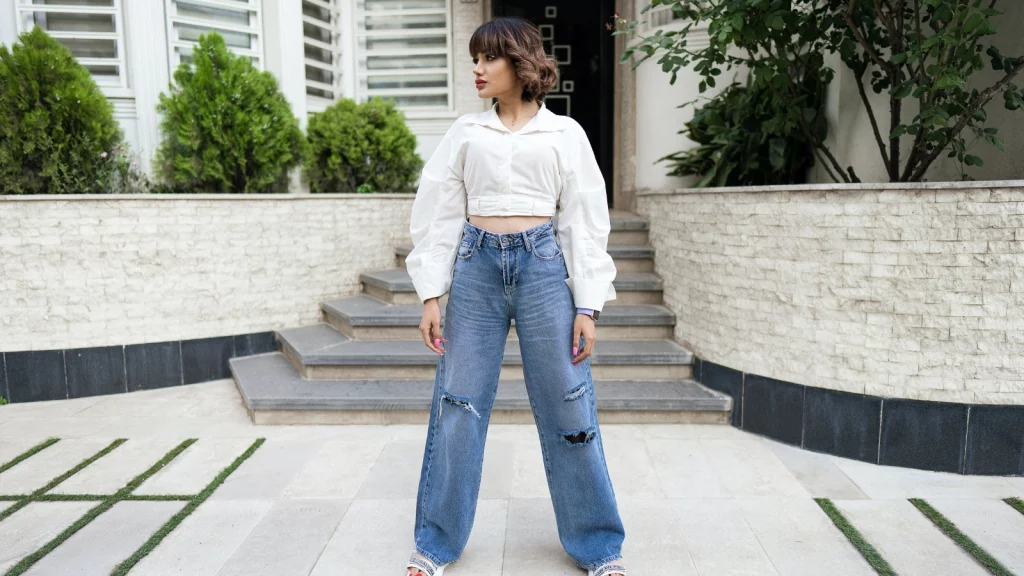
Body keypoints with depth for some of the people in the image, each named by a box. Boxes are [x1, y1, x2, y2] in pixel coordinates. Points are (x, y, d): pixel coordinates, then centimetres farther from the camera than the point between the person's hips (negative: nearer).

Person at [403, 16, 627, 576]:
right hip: (476, 265, 2)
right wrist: (431, 295, 1)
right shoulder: (464, 132, 9)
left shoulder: (564, 133, 6)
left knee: (568, 409, 3)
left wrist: (587, 306, -3)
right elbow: (439, 214, 7)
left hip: (544, 265, -1)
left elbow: (584, 221, 3)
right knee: (456, 407, 5)